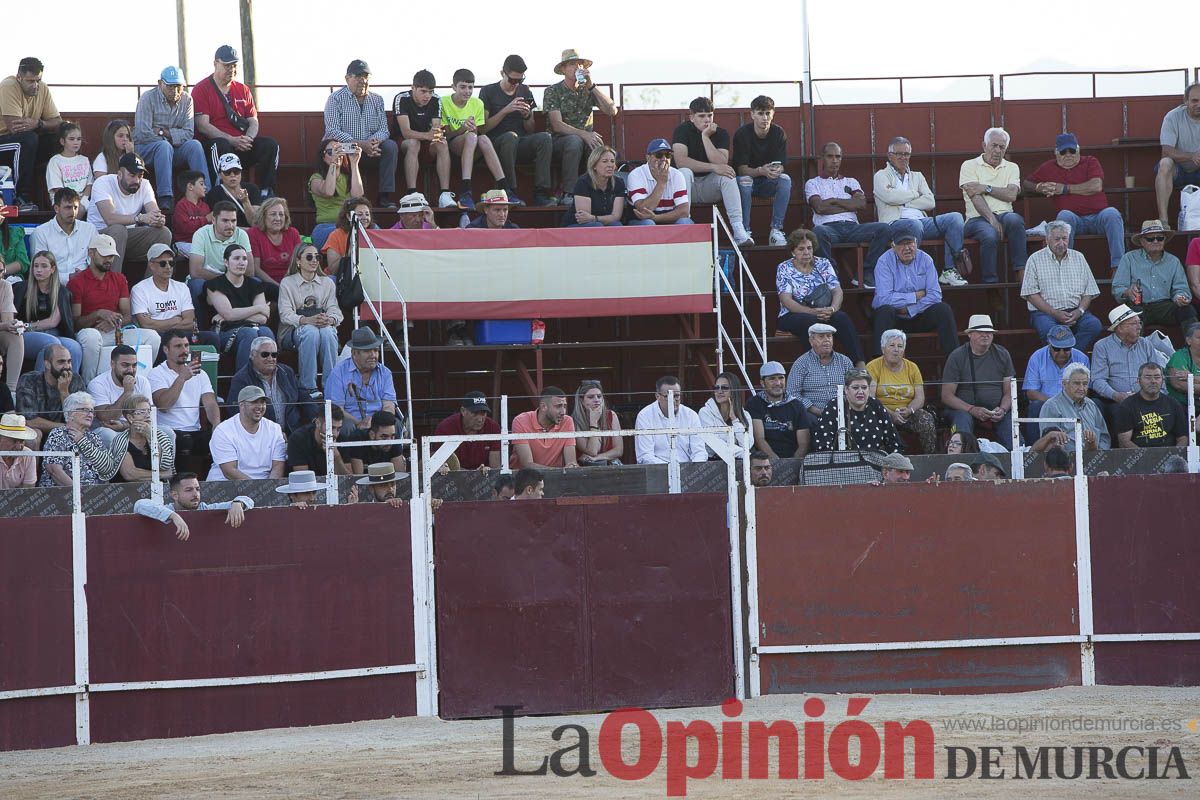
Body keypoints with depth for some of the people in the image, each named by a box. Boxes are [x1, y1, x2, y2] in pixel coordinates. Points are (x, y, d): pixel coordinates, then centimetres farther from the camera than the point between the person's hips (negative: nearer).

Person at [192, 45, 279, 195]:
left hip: (242, 143, 5)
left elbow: (253, 122, 15)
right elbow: (203, 125, -10)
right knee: (221, 146, -39)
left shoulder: (243, 90, 19)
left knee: (271, 145, -17)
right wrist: (232, 140, -20)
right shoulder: (201, 89, 0)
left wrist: (248, 138, -10)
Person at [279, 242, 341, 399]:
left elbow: (334, 310, 6)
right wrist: (307, 320, -26)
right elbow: (285, 315, -7)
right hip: (293, 331, -2)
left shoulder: (327, 283, 17)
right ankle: (307, 387, -36)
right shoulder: (287, 283, 6)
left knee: (327, 332, -34)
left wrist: (330, 319, -20)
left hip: (325, 327, 2)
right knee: (311, 331, -37)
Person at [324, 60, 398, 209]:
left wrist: (375, 141, -21)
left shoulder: (377, 100, 12)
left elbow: (384, 129, 5)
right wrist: (359, 144, -25)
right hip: (344, 146, -4)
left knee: (391, 146, -21)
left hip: (370, 146, 4)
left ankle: (384, 196, -20)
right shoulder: (336, 99, -4)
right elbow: (332, 131, -15)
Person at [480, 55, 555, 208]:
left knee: (544, 137, -27)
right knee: (511, 136, -38)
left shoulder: (524, 91, 18)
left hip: (521, 145, 4)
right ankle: (510, 193, -35)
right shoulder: (488, 92, 5)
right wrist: (506, 111, -13)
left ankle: (541, 193, -33)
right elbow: (483, 128, -4)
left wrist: (527, 116, -3)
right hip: (497, 143, -4)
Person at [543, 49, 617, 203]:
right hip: (559, 142, -3)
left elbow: (612, 111, -2)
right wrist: (584, 134, -26)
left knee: (598, 146, -32)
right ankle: (568, 194, -35)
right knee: (575, 141, -37)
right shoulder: (553, 91, 1)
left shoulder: (588, 90, 12)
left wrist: (591, 85, -8)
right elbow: (557, 125, -12)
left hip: (586, 139, 3)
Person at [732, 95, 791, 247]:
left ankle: (776, 230, -26)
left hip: (769, 183, 3)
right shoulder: (742, 134, -14)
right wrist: (761, 171, -39)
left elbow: (782, 165, -9)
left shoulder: (779, 133, -5)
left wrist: (777, 170, -35)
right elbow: (742, 169, -19)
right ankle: (744, 231, -33)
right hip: (748, 176, -3)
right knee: (744, 180, -36)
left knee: (785, 179, -27)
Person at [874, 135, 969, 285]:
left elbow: (930, 202, 12)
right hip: (895, 222, -5)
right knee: (914, 224, -41)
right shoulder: (882, 176, 15)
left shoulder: (917, 176, 29)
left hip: (922, 220, 5)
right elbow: (888, 196, -8)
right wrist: (914, 194, 5)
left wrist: (904, 202, 1)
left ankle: (950, 270, -23)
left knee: (955, 217, -18)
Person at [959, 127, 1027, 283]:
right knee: (990, 235, -37)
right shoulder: (969, 166, 10)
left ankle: (1021, 273, -34)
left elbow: (1011, 195, 1)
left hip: (1004, 214, 2)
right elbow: (975, 196, -6)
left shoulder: (1012, 168, 20)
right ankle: (991, 282, -30)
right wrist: (991, 219, -19)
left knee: (1014, 219, -34)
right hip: (978, 218, -2)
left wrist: (986, 188, -6)